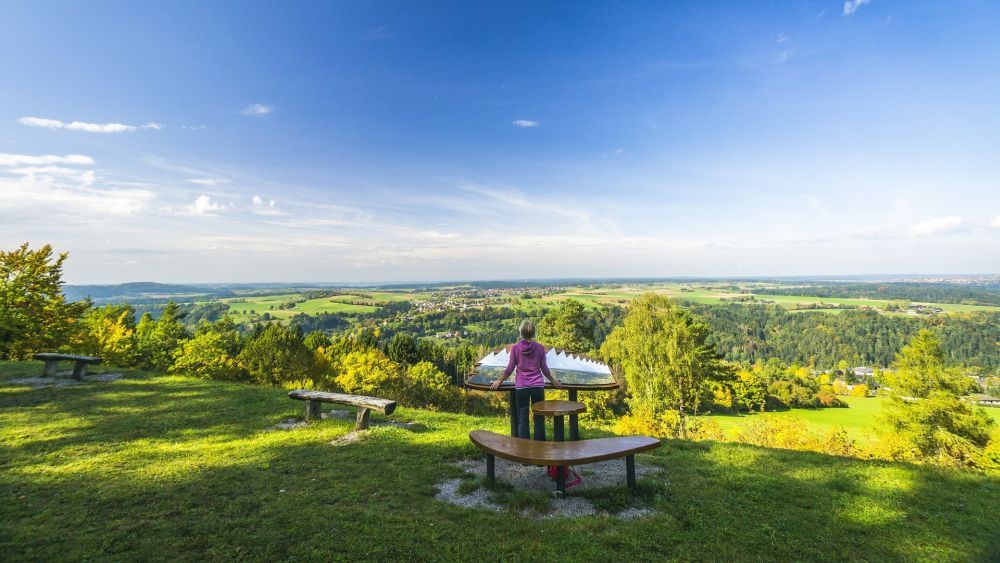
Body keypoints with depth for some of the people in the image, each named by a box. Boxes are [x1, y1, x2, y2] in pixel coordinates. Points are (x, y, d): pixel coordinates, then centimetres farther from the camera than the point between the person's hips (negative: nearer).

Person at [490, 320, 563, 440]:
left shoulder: (515, 348, -3)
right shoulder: (540, 348, -1)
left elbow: (510, 369, 0)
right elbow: (544, 369, 4)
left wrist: (499, 381, 13)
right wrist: (553, 380, 20)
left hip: (521, 386, -1)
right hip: (538, 386, 1)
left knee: (522, 419, 6)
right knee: (539, 419, 10)